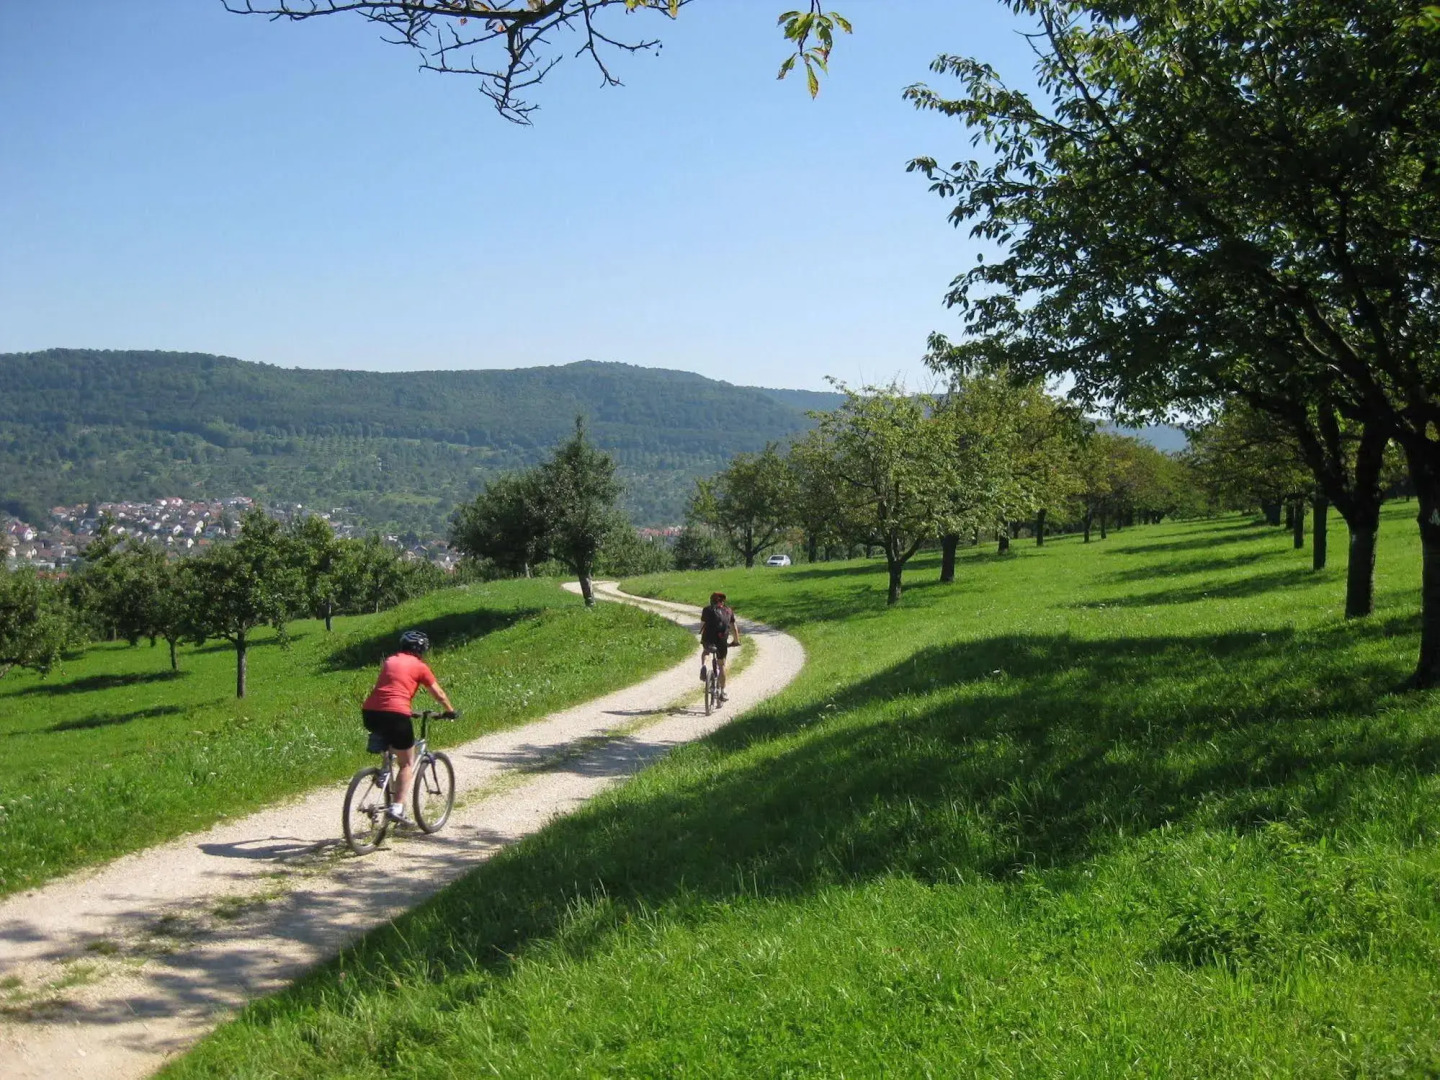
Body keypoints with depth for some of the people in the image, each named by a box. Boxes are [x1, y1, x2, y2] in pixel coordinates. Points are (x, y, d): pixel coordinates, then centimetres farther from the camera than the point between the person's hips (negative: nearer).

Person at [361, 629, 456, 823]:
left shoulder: (389, 661, 23)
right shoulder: (420, 667, 9)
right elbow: (438, 694, 15)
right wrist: (450, 711, 33)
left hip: (370, 712, 5)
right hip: (396, 714, -5)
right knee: (407, 763, 7)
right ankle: (397, 807, -4)